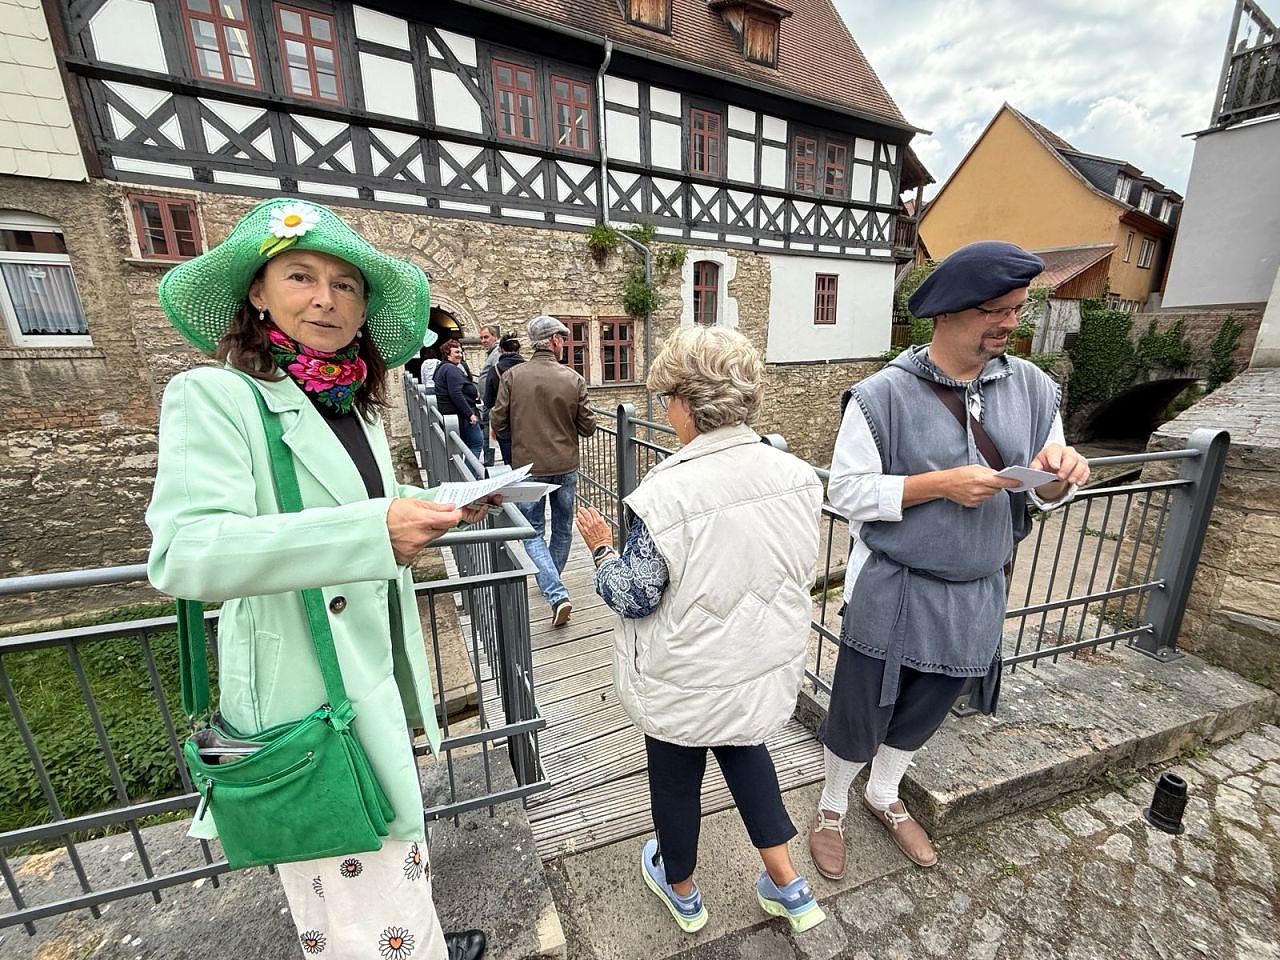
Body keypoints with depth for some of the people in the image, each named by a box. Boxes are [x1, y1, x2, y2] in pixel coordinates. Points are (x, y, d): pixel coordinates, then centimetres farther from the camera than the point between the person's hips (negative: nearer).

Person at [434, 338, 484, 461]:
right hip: (459, 413, -11)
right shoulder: (451, 369, -15)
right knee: (477, 443, -7)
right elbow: (456, 394, -24)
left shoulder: (441, 367, 18)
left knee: (464, 444, 17)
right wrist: (470, 413, -23)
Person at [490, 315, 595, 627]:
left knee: (533, 532, 9)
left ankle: (556, 593, -5)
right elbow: (588, 428, -4)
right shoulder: (574, 379, -8)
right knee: (562, 528, 19)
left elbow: (498, 423, -6)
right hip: (565, 467, 1)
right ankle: (552, 584, 37)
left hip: (528, 467, -1)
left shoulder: (512, 376, -8)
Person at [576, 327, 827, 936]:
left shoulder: (668, 491, -29)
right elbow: (802, 568, 2)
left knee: (675, 778, 23)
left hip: (686, 683, -4)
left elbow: (633, 598, -20)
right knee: (744, 749, 33)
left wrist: (601, 548, -4)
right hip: (766, 667, 5)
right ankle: (788, 887, 43)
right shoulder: (798, 475, -11)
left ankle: (681, 892, 51)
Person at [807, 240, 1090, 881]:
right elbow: (846, 491, -15)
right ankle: (831, 808, 42)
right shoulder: (883, 394, -16)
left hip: (975, 597, 5)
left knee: (923, 714, 23)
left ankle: (884, 797, 51)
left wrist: (1058, 472, -16)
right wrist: (940, 483, -23)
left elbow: (1044, 497, 7)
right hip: (891, 594, -5)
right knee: (859, 716, 12)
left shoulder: (1032, 388, 0)